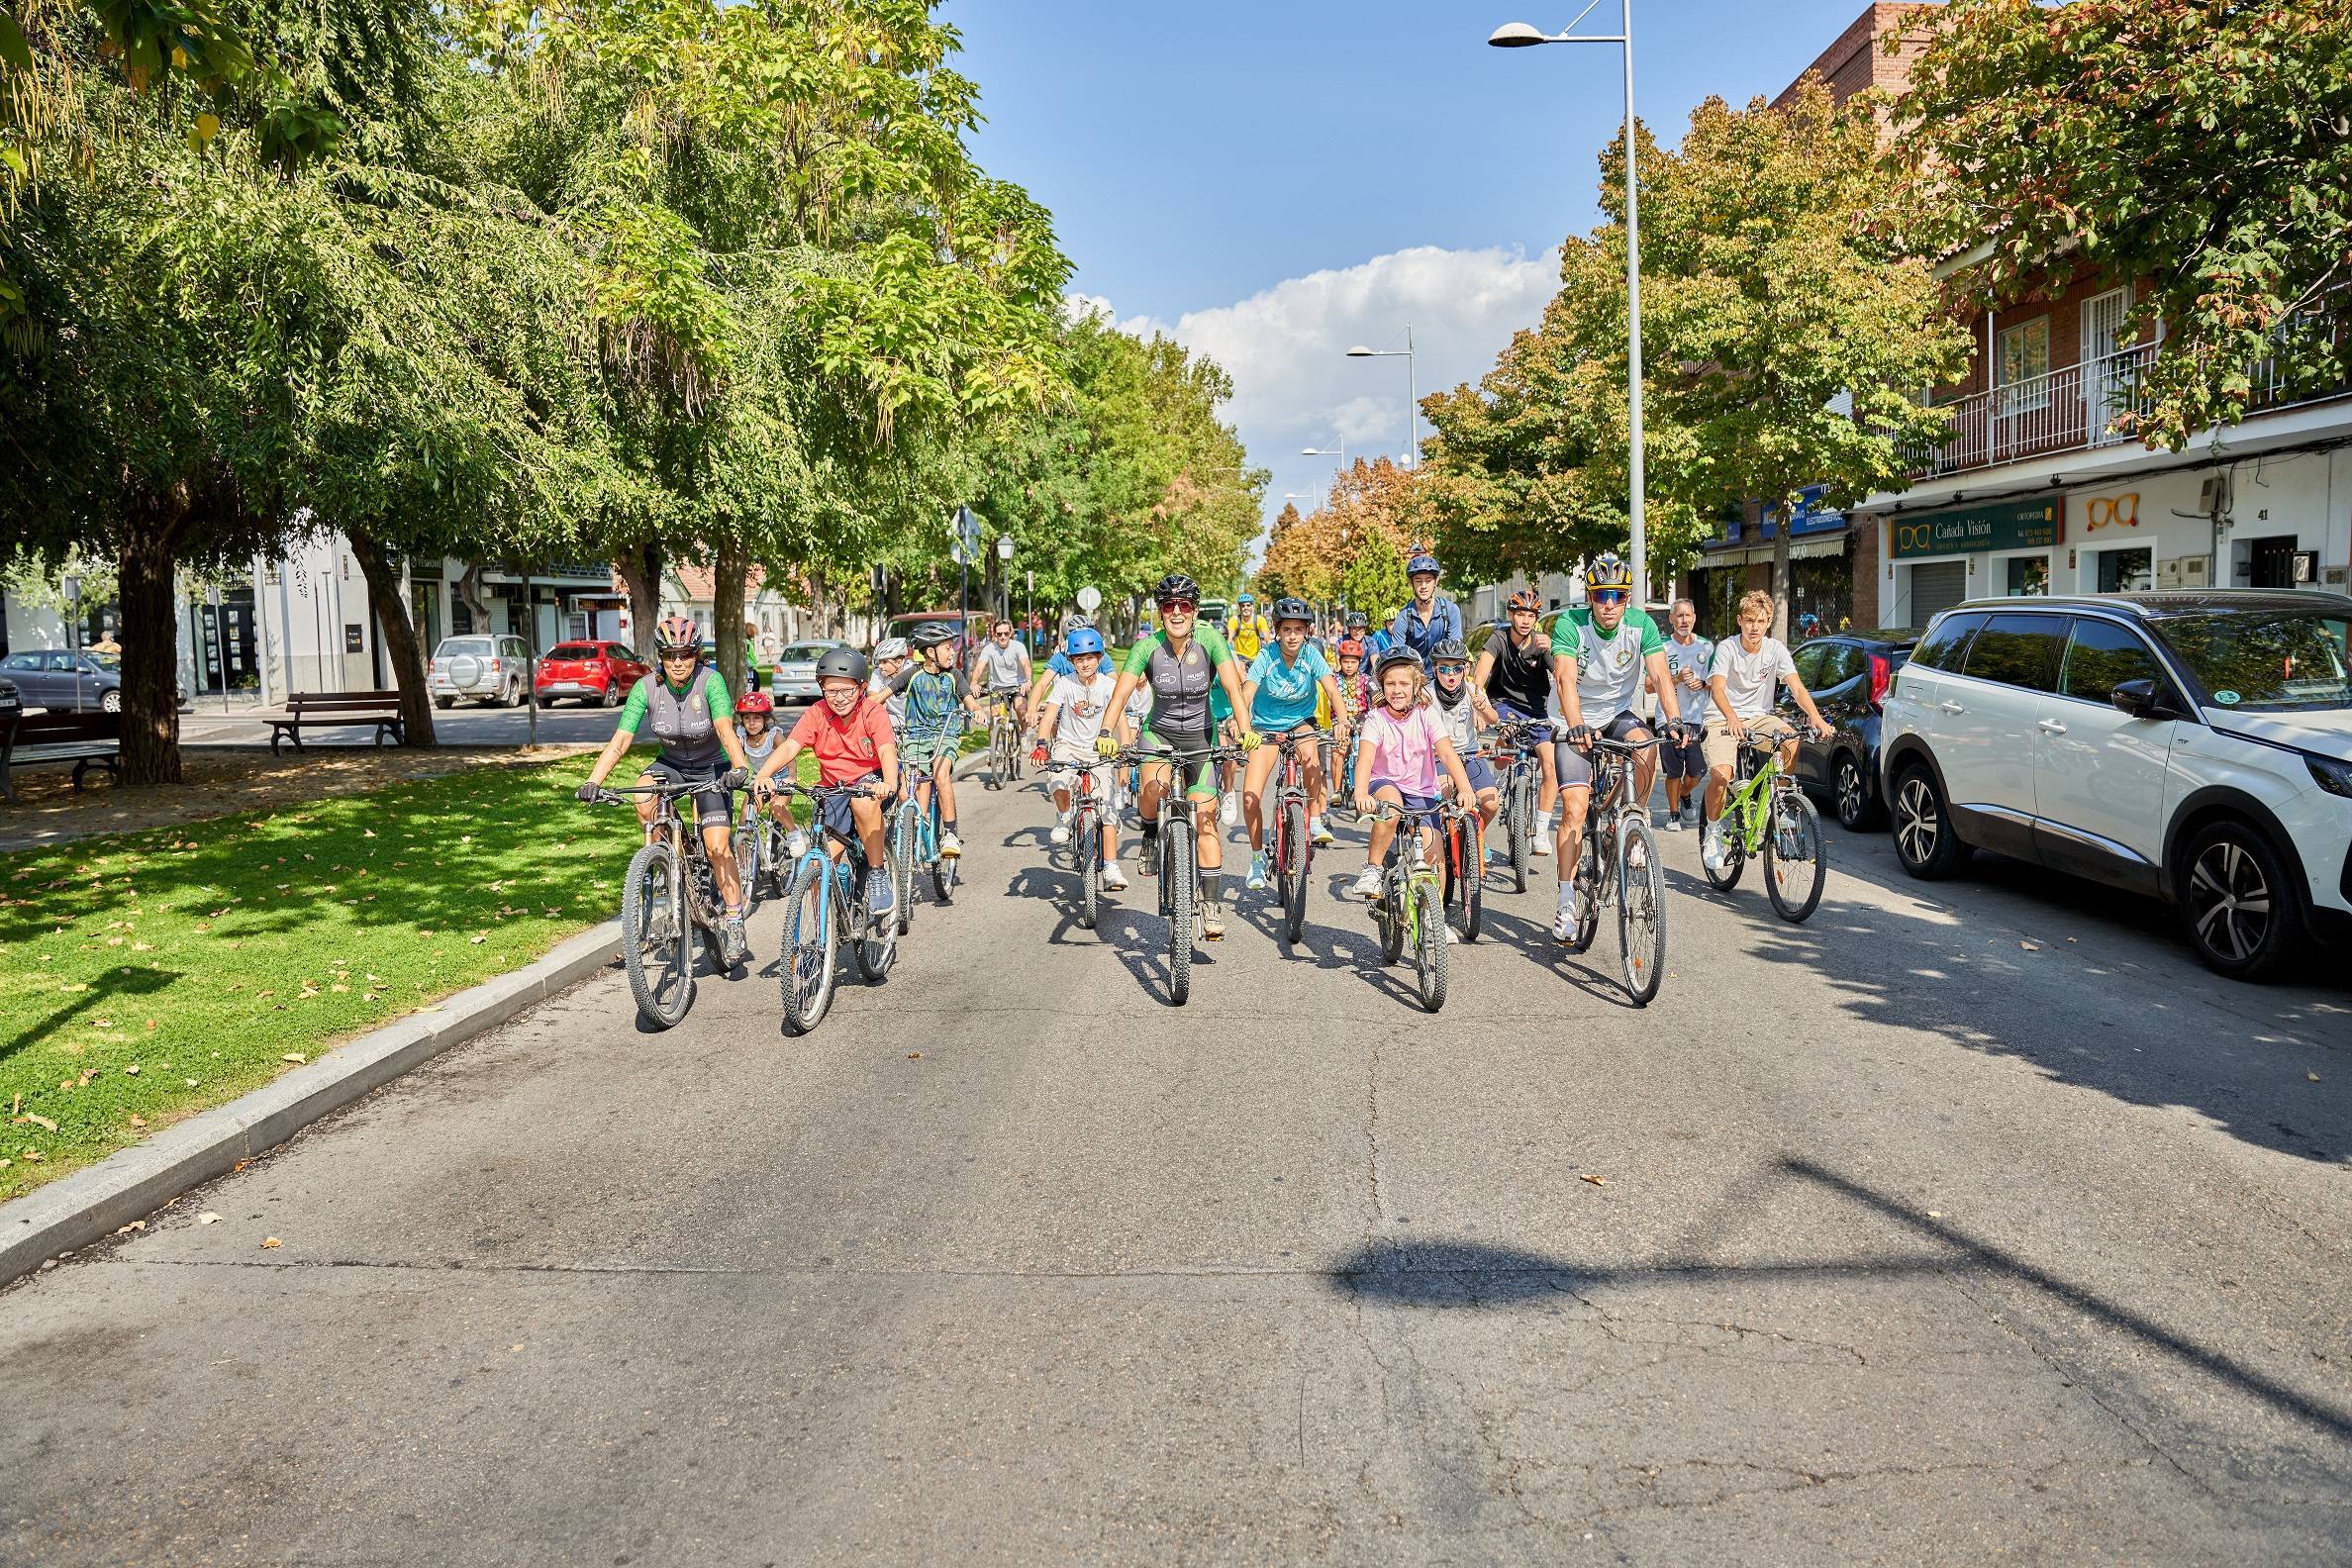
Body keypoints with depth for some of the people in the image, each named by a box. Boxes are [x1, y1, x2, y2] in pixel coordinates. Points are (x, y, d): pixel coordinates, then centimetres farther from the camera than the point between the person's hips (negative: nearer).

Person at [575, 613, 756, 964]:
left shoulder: (710, 681, -25)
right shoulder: (646, 687, -18)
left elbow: (725, 729, -38)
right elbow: (620, 740, -23)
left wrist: (740, 768, -57)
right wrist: (593, 781, -37)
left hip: (712, 767, -2)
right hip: (671, 762, 2)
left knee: (717, 846, -13)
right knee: (644, 798, -30)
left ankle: (733, 920, 4)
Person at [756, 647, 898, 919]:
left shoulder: (873, 712, -15)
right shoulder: (816, 714, -10)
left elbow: (887, 751, -30)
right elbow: (790, 746, -22)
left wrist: (889, 783, -51)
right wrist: (763, 775, -41)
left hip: (872, 778, -3)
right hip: (834, 789, 3)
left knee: (863, 801, -39)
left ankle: (877, 874, -20)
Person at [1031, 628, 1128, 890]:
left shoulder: (1108, 685, -8)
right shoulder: (1065, 683, -9)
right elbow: (1049, 715, -16)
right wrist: (1042, 744, -32)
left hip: (1097, 750, 0)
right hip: (1067, 745, 0)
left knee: (1105, 807, -11)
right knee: (1058, 784, -32)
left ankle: (1111, 868, -9)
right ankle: (1065, 817, 2)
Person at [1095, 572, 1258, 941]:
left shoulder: (1209, 640, -16)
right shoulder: (1148, 646, -15)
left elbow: (1233, 686, -25)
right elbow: (1121, 692, -24)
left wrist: (1245, 729, -41)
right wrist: (1106, 734, -41)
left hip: (1200, 736, 0)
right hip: (1159, 732, 0)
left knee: (1205, 818, -8)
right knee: (1155, 786, -32)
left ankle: (1212, 903, 2)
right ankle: (1150, 835, 1)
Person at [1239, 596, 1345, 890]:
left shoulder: (1311, 656, -15)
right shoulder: (1266, 656, -18)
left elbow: (1331, 689, -26)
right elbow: (1247, 693, -29)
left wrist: (1341, 720, -45)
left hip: (1300, 722, 0)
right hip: (1266, 726, 0)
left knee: (1311, 755, -36)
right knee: (1250, 796, -13)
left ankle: (1315, 821, -18)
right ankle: (1258, 857, 9)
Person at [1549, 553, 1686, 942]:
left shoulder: (1641, 625, -13)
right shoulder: (1570, 624, -20)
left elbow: (1660, 676, -20)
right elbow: (1565, 679, -30)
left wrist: (1674, 720, -36)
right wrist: (1577, 727, -45)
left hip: (1619, 715, 2)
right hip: (1579, 723, -2)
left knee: (1648, 749, -32)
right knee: (1574, 808, -13)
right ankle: (1567, 900, -4)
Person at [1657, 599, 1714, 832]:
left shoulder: (1707, 646, 7)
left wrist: (1702, 684, -9)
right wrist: (1677, 679, -18)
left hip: (1698, 718, 2)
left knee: (1697, 771, 1)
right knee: (1674, 771, 1)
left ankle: (1685, 795, 33)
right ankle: (1673, 814, 17)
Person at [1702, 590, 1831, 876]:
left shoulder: (1776, 649, -3)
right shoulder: (1727, 648, -12)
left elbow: (1796, 686, -13)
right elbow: (1717, 688, -25)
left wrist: (1815, 716, -33)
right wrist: (1732, 718, -46)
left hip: (1760, 717, 3)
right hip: (1725, 719, -3)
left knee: (1792, 741, -29)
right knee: (1720, 774, -27)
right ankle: (1712, 832, -2)